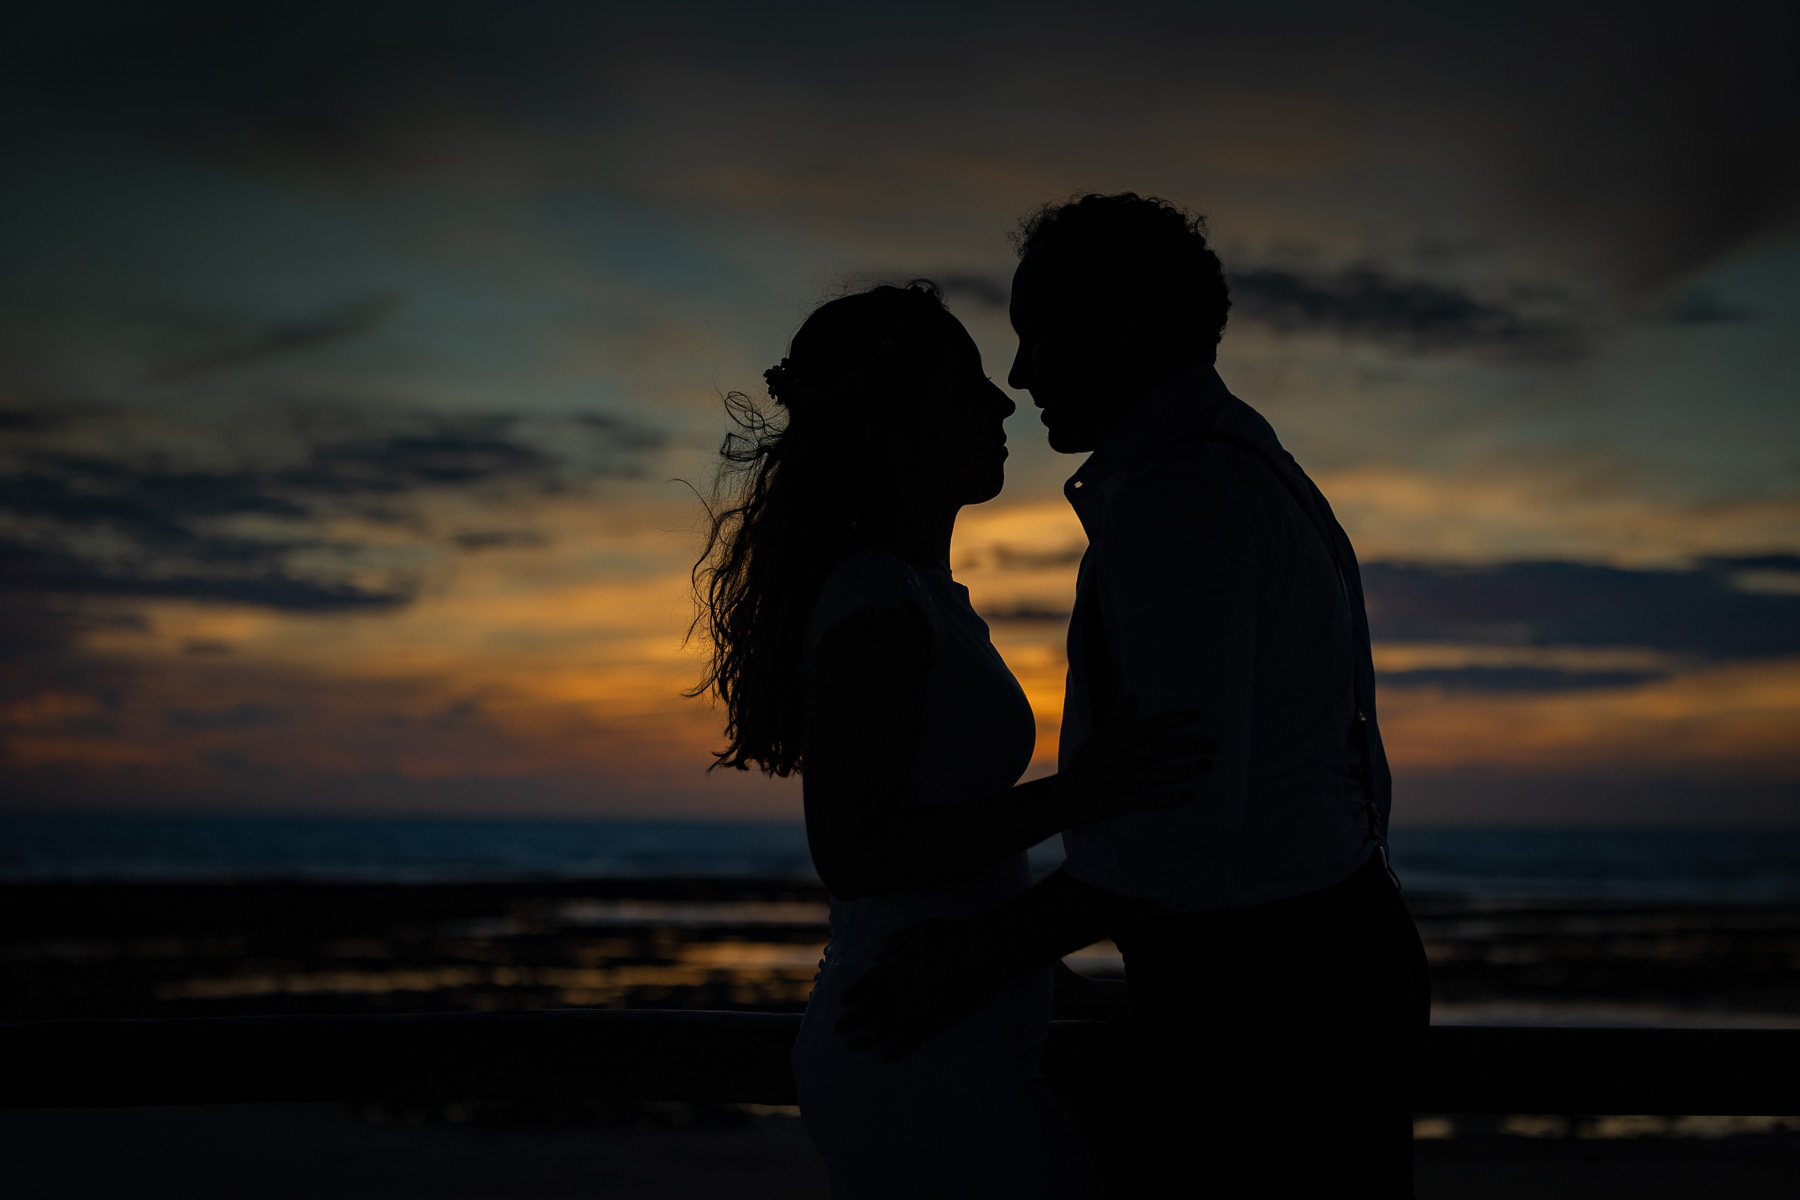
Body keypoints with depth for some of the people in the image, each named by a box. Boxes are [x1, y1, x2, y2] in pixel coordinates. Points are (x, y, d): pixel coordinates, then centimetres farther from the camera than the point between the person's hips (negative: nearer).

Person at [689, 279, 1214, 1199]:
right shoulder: (875, 609, -18)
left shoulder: (910, 595, 13)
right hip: (929, 1076, -10)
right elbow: (848, 854, -25)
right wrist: (1069, 799, -31)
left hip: (910, 1048, 10)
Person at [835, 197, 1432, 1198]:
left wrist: (981, 955, -17)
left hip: (1260, 1003, -10)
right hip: (1340, 951, 10)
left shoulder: (1175, 496, -18)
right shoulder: (1266, 478, 16)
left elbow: (1184, 824, -25)